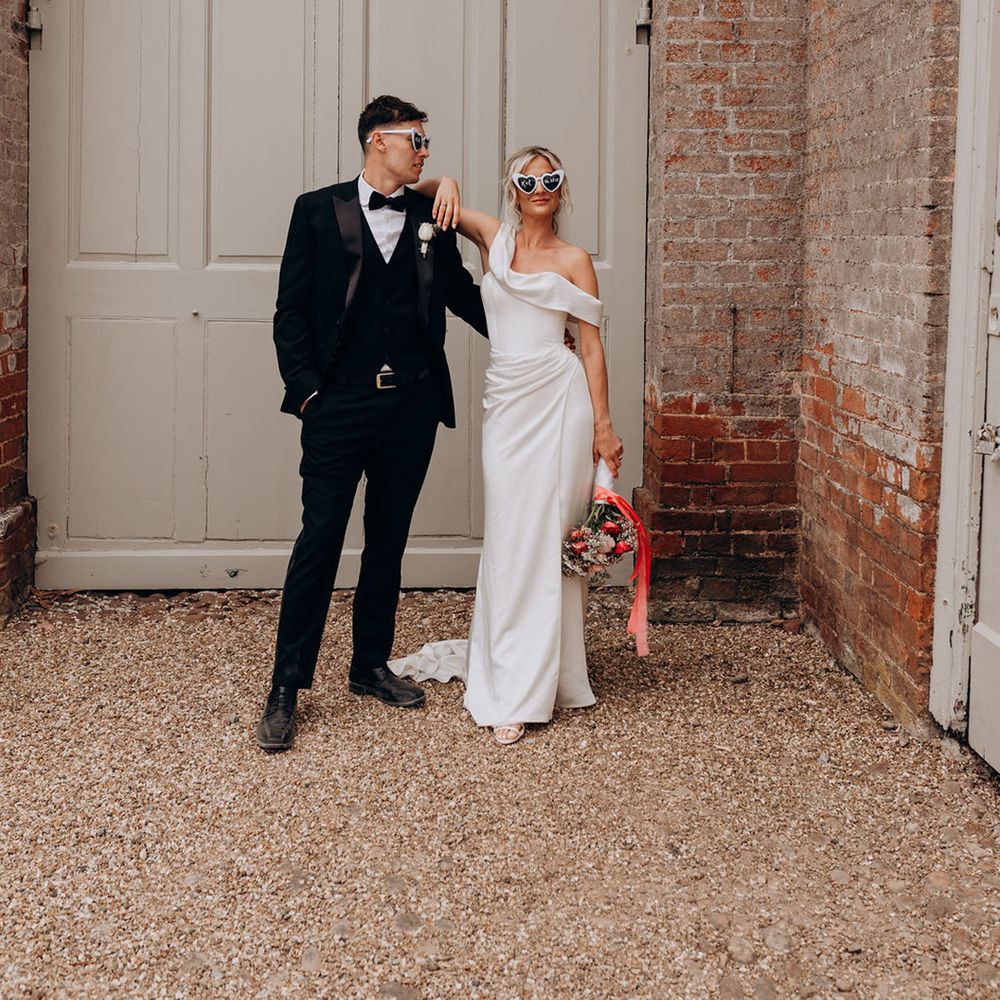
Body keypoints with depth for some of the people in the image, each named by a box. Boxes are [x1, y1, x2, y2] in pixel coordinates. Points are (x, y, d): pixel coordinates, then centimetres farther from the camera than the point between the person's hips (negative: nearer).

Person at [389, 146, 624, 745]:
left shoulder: (573, 260, 5)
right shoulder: (492, 238, 11)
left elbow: (592, 345, 3)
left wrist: (603, 426, -3)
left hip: (558, 398, -2)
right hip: (506, 401, 2)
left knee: (550, 533, -1)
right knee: (509, 537, 1)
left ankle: (549, 676, 8)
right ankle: (513, 687, 7)